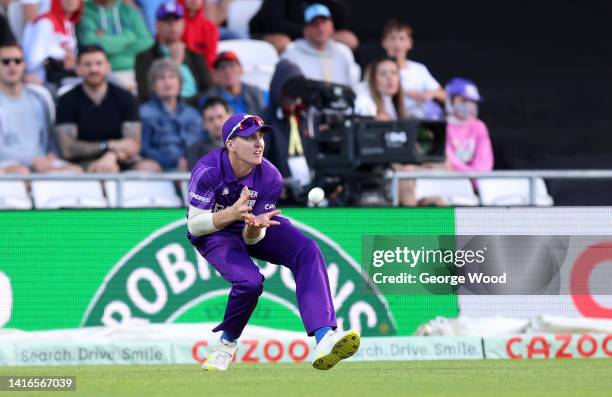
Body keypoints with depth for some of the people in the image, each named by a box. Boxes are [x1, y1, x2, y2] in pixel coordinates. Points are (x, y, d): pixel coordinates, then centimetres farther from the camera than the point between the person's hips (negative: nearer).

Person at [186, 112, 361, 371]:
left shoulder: (270, 178, -19)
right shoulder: (207, 171, -29)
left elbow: (252, 239, -15)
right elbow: (194, 226, -28)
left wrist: (255, 227, -41)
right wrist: (231, 214, -45)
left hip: (253, 230, 4)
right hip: (214, 233, -4)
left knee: (306, 250, -24)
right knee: (249, 281, -31)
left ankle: (324, 339, -40)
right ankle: (227, 343, 2)